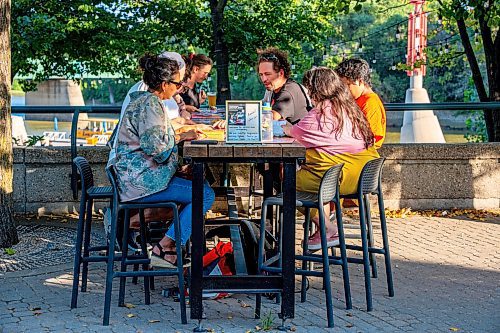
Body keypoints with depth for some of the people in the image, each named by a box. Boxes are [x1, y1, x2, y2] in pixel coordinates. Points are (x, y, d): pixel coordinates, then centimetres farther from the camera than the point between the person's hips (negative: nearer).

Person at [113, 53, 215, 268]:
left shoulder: (145, 100, 17)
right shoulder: (150, 104, -16)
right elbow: (157, 147, -23)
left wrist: (179, 136, 9)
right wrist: (180, 137, -5)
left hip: (136, 176, 11)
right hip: (141, 179, -11)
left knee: (201, 184, 14)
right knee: (206, 195, -13)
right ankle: (164, 249, -11)